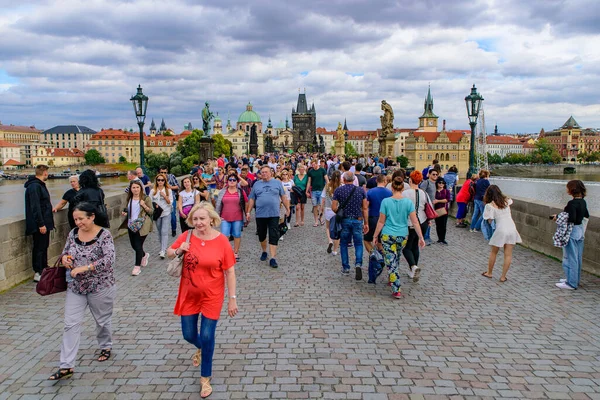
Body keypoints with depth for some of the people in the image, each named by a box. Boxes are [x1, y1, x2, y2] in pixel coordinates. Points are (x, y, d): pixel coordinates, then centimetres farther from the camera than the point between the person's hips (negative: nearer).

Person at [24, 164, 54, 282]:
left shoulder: (40, 185, 15)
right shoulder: (34, 186, -18)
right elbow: (35, 207, -23)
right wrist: (41, 224, -24)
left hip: (44, 223, 10)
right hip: (39, 225, -10)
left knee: (44, 246, 16)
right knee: (39, 248, -4)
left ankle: (44, 269, 26)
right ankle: (37, 273, 3)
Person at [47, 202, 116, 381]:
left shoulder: (104, 235, -16)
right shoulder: (73, 233, 0)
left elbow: (109, 259, -26)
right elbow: (65, 251, 15)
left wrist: (84, 268, -31)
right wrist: (64, 258, -10)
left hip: (100, 287, -4)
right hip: (75, 286, 4)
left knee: (102, 320, 15)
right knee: (71, 325, 0)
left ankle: (106, 347, 43)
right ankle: (66, 366, 5)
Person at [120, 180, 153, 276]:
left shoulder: (146, 198, -6)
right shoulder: (129, 198, 9)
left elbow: (151, 211, -6)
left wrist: (144, 205, -21)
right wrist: (125, 213, 3)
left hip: (142, 226, -6)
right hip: (131, 225, 6)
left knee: (138, 245, -6)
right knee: (133, 245, 14)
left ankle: (137, 266, 7)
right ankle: (144, 255, 44)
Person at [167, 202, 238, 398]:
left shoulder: (222, 241, -16)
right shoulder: (186, 237, -8)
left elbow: (229, 272, -10)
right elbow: (168, 254, 9)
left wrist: (232, 299, -10)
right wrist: (179, 250, -15)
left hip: (212, 296, -3)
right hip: (189, 295, 3)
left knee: (207, 337, 0)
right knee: (188, 335, 13)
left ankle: (205, 378, 23)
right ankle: (200, 348, 52)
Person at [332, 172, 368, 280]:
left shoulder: (338, 190, -4)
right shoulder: (361, 191, 0)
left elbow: (333, 208, -7)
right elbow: (365, 208, 0)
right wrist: (366, 223, 6)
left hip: (344, 220, 0)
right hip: (357, 220, 1)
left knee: (344, 244, 14)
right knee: (358, 244, 11)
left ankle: (345, 268, 18)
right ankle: (358, 264, -12)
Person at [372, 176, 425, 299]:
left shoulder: (386, 202, -10)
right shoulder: (409, 202, -5)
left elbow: (381, 222, -6)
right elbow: (415, 222, -6)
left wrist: (375, 236, 5)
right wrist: (421, 238, 0)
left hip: (388, 236, -3)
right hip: (403, 236, 3)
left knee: (391, 263, 1)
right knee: (396, 260, 25)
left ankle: (396, 290, -4)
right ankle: (392, 280, 43)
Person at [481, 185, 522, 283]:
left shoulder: (490, 205, -9)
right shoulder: (506, 200, 6)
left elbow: (490, 221, -5)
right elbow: (511, 201, 31)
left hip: (501, 230, -4)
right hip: (512, 228, 4)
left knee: (493, 252, 16)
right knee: (508, 255, 7)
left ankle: (489, 273, 28)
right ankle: (503, 276, 10)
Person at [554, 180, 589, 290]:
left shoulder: (572, 203, -20)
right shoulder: (583, 202, 6)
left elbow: (571, 219, -27)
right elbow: (586, 215, 17)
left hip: (572, 231, -9)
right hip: (580, 230, 9)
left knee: (570, 257, -1)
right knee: (578, 257, 17)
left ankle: (571, 283, 5)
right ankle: (575, 279, 29)